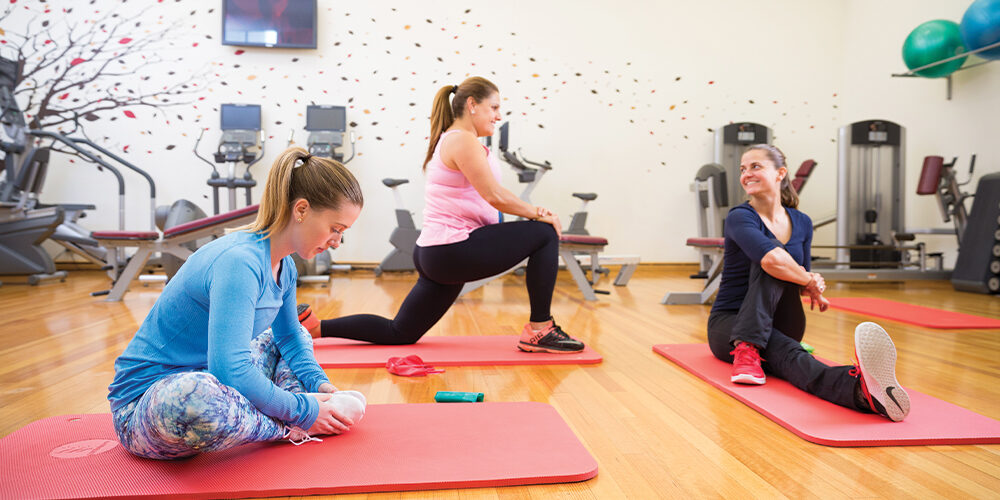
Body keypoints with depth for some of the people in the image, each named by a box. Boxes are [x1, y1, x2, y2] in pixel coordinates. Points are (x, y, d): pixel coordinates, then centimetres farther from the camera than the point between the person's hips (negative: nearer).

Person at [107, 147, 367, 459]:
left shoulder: (284, 267, 1)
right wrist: (301, 412, -24)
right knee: (193, 395, -44)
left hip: (204, 378, 10)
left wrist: (321, 385, -1)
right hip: (143, 402, -9)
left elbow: (290, 338, 16)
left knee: (299, 336, 18)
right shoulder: (238, 262, -27)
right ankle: (288, 429, -16)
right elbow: (229, 368, -35)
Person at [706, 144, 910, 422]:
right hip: (730, 324, -3)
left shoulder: (802, 223, 8)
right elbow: (771, 259, -32)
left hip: (780, 326, 3)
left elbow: (801, 280, 15)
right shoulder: (740, 218, -12)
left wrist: (812, 285, -9)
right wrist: (811, 282, -16)